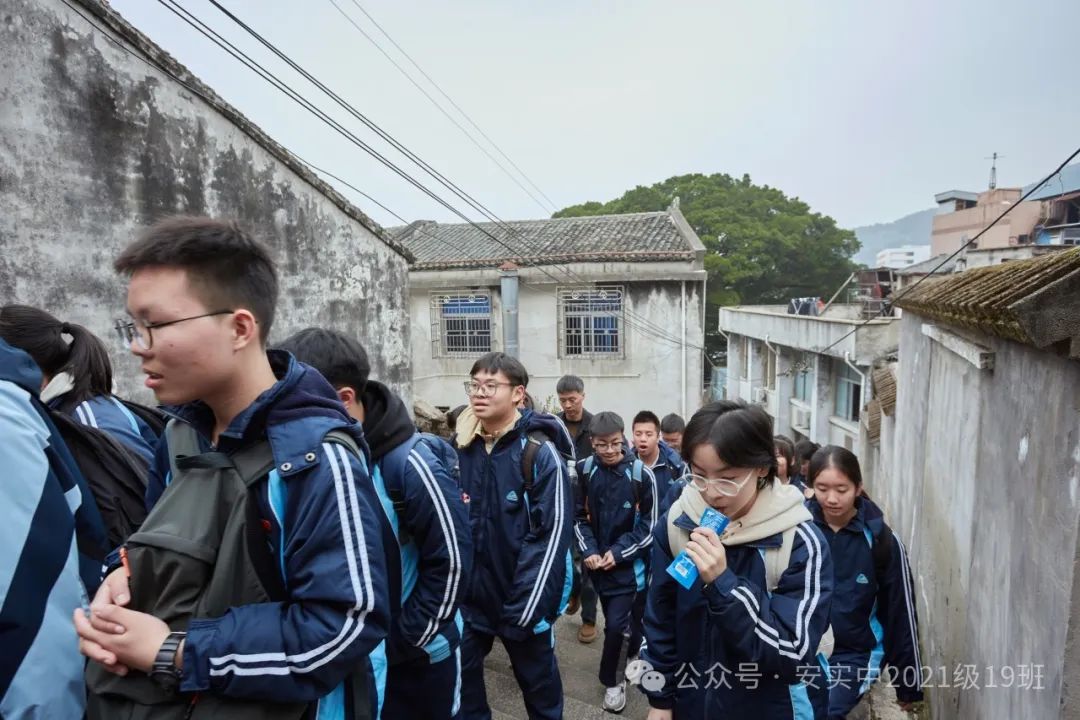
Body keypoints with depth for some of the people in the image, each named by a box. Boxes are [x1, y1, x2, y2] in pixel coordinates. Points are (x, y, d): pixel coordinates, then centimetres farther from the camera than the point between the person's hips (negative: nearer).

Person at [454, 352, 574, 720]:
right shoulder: (458, 448, 1)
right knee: (458, 677, 14)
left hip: (523, 600, -4)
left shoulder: (540, 452, -14)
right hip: (468, 595, 4)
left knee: (537, 679, 16)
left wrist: (523, 609, -16)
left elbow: (552, 534, -16)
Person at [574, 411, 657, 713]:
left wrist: (618, 552, -14)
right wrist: (589, 551, -10)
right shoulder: (585, 470, -7)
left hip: (629, 563, -3)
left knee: (615, 624, -7)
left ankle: (611, 680, 16)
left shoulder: (641, 473, -15)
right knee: (617, 620, 16)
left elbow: (650, 524, -9)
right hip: (598, 561, 3)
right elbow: (579, 516, 3)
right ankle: (632, 653, 44)